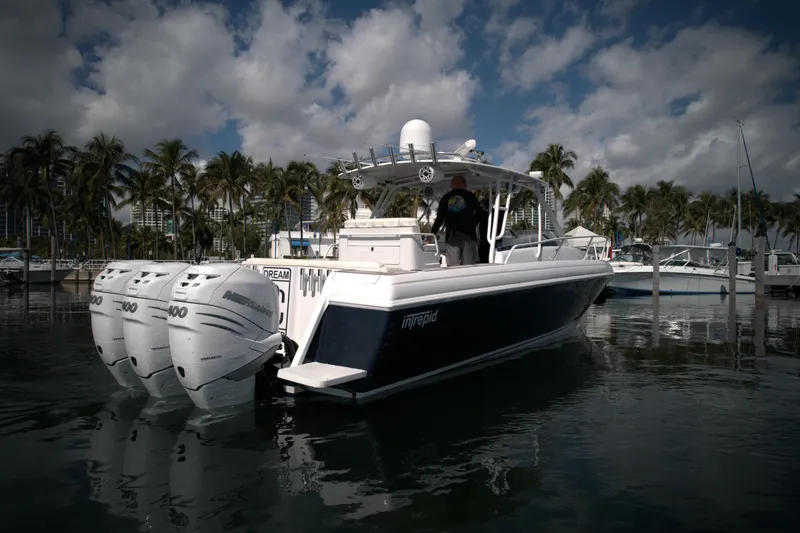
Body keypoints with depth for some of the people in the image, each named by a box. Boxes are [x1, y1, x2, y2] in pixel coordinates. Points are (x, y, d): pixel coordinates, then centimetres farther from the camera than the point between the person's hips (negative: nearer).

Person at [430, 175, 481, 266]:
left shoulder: (445, 198, 10)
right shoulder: (470, 196, 4)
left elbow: (439, 219, 9)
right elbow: (479, 214, 3)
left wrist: (432, 234, 15)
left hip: (451, 237, 2)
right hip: (468, 235, -2)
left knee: (452, 266, 1)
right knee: (468, 267, -1)